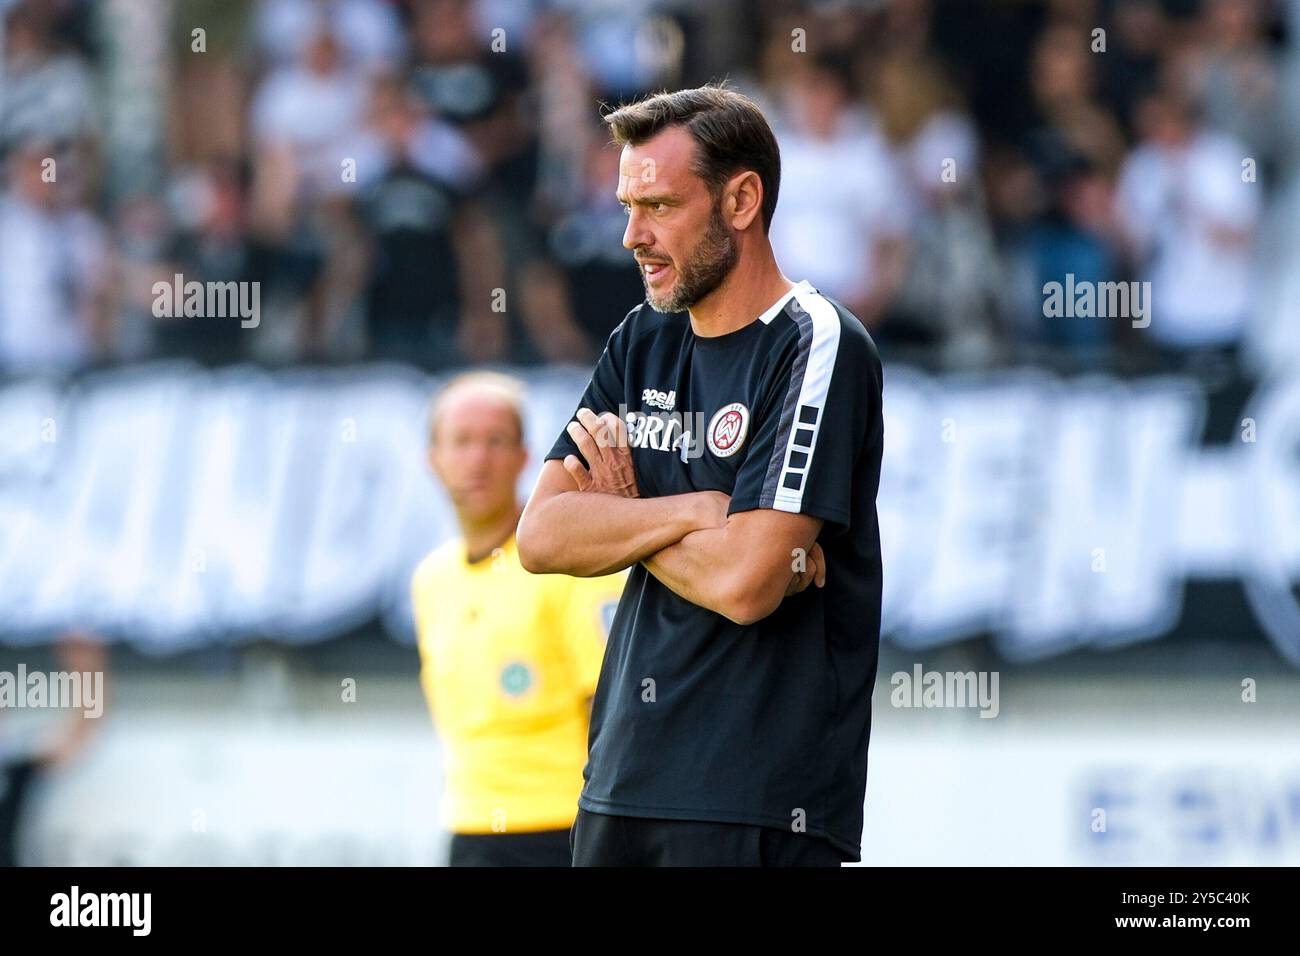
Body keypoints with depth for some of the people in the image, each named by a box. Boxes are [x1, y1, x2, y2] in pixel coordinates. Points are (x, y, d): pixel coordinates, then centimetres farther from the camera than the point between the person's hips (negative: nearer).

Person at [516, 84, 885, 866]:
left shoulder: (818, 347, -10)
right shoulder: (643, 343, 13)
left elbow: (745, 582, -19)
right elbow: (541, 537, 2)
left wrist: (619, 515, -2)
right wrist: (696, 511, -12)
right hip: (623, 785, 7)